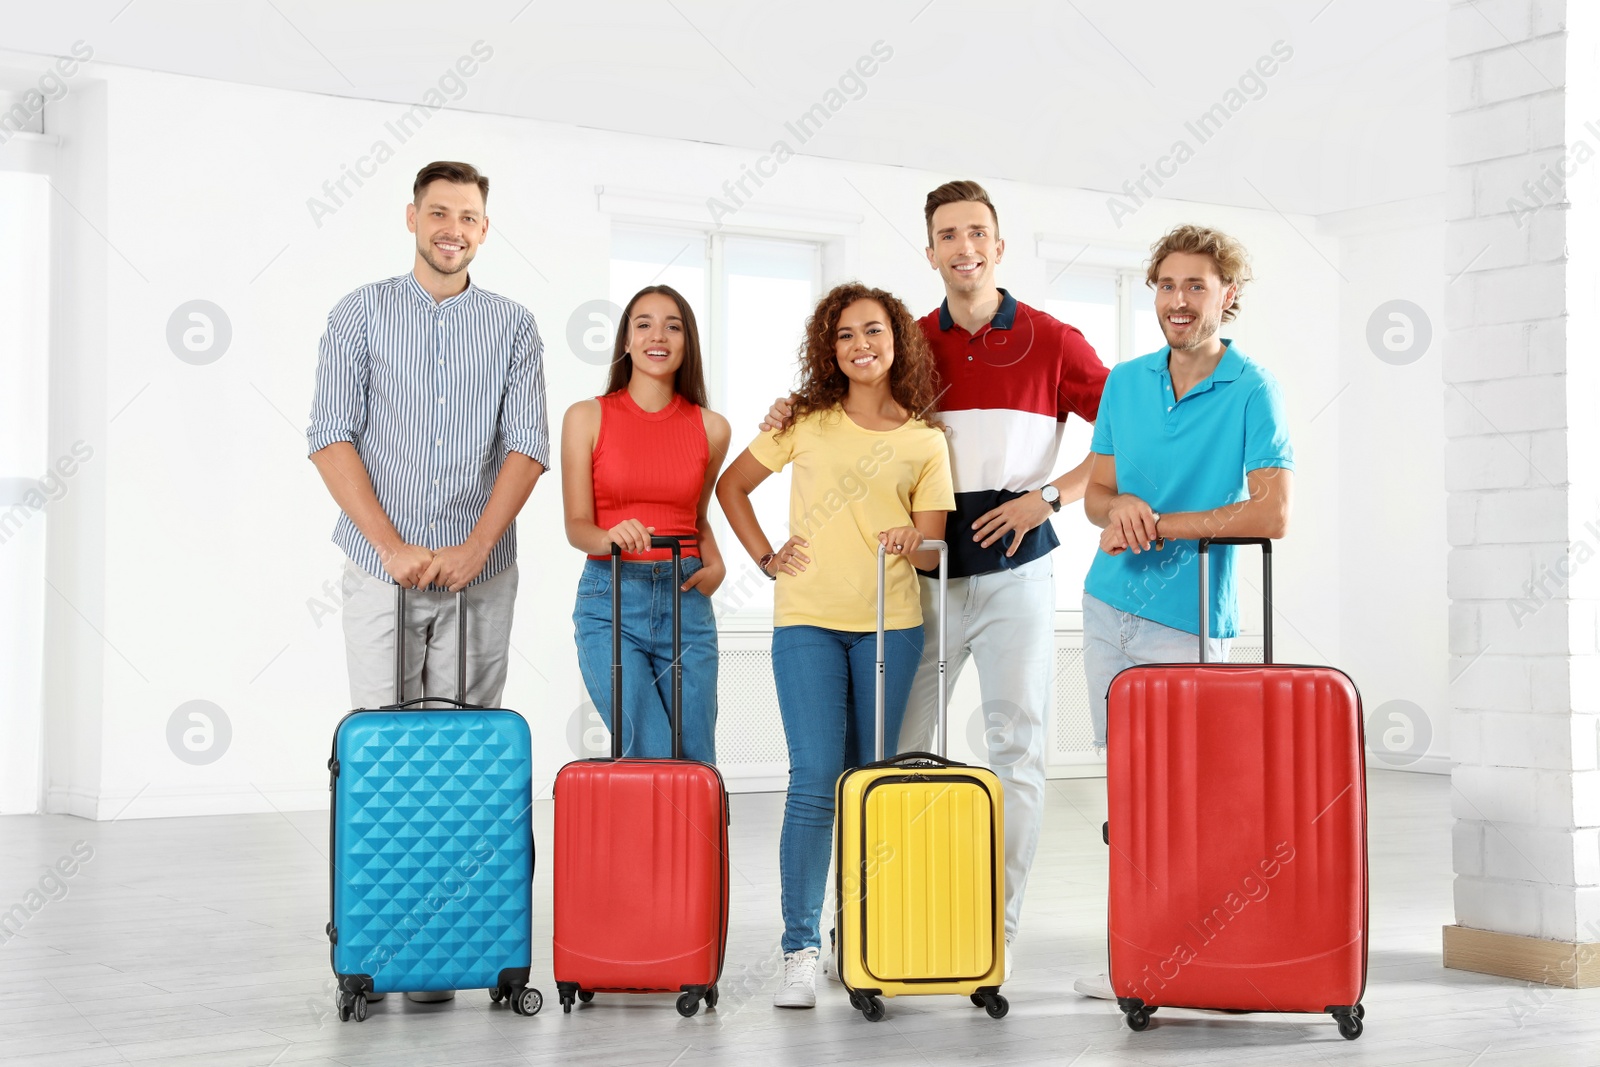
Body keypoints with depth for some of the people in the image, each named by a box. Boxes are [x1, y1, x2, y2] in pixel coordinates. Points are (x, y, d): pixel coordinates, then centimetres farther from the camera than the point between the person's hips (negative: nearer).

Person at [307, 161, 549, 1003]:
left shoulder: (512, 326, 8)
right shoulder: (361, 314, 6)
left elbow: (528, 446, 0)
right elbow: (332, 436, -3)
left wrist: (474, 549, -13)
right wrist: (393, 545, -12)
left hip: (479, 575, 1)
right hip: (381, 569, -1)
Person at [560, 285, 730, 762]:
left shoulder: (711, 427, 8)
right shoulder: (587, 417, 1)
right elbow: (576, 524, -1)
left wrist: (715, 564, 2)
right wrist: (611, 537, -22)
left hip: (686, 602, 3)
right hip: (610, 601, -3)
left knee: (697, 763, 4)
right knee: (652, 758, -12)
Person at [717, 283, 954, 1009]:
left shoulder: (925, 441, 8)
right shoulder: (806, 422, 7)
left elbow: (933, 548, 4)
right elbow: (731, 486, 15)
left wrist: (909, 543, -18)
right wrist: (765, 558, 6)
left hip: (890, 625, 1)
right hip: (808, 620, -1)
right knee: (816, 780, -10)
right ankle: (800, 950, -7)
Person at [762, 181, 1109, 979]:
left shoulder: (1051, 342, 2)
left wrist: (1048, 498, -8)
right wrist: (792, 419, -3)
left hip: (1014, 569, -2)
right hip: (927, 570, 2)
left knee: (1017, 747, 0)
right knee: (899, 746, 0)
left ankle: (997, 928, 8)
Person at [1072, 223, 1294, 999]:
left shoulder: (1251, 391, -8)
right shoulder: (1125, 383, 9)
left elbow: (1272, 513, -16)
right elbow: (1096, 494, 12)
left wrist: (1158, 525, -16)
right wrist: (1118, 506, -13)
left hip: (1188, 621, -5)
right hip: (1109, 607, 5)